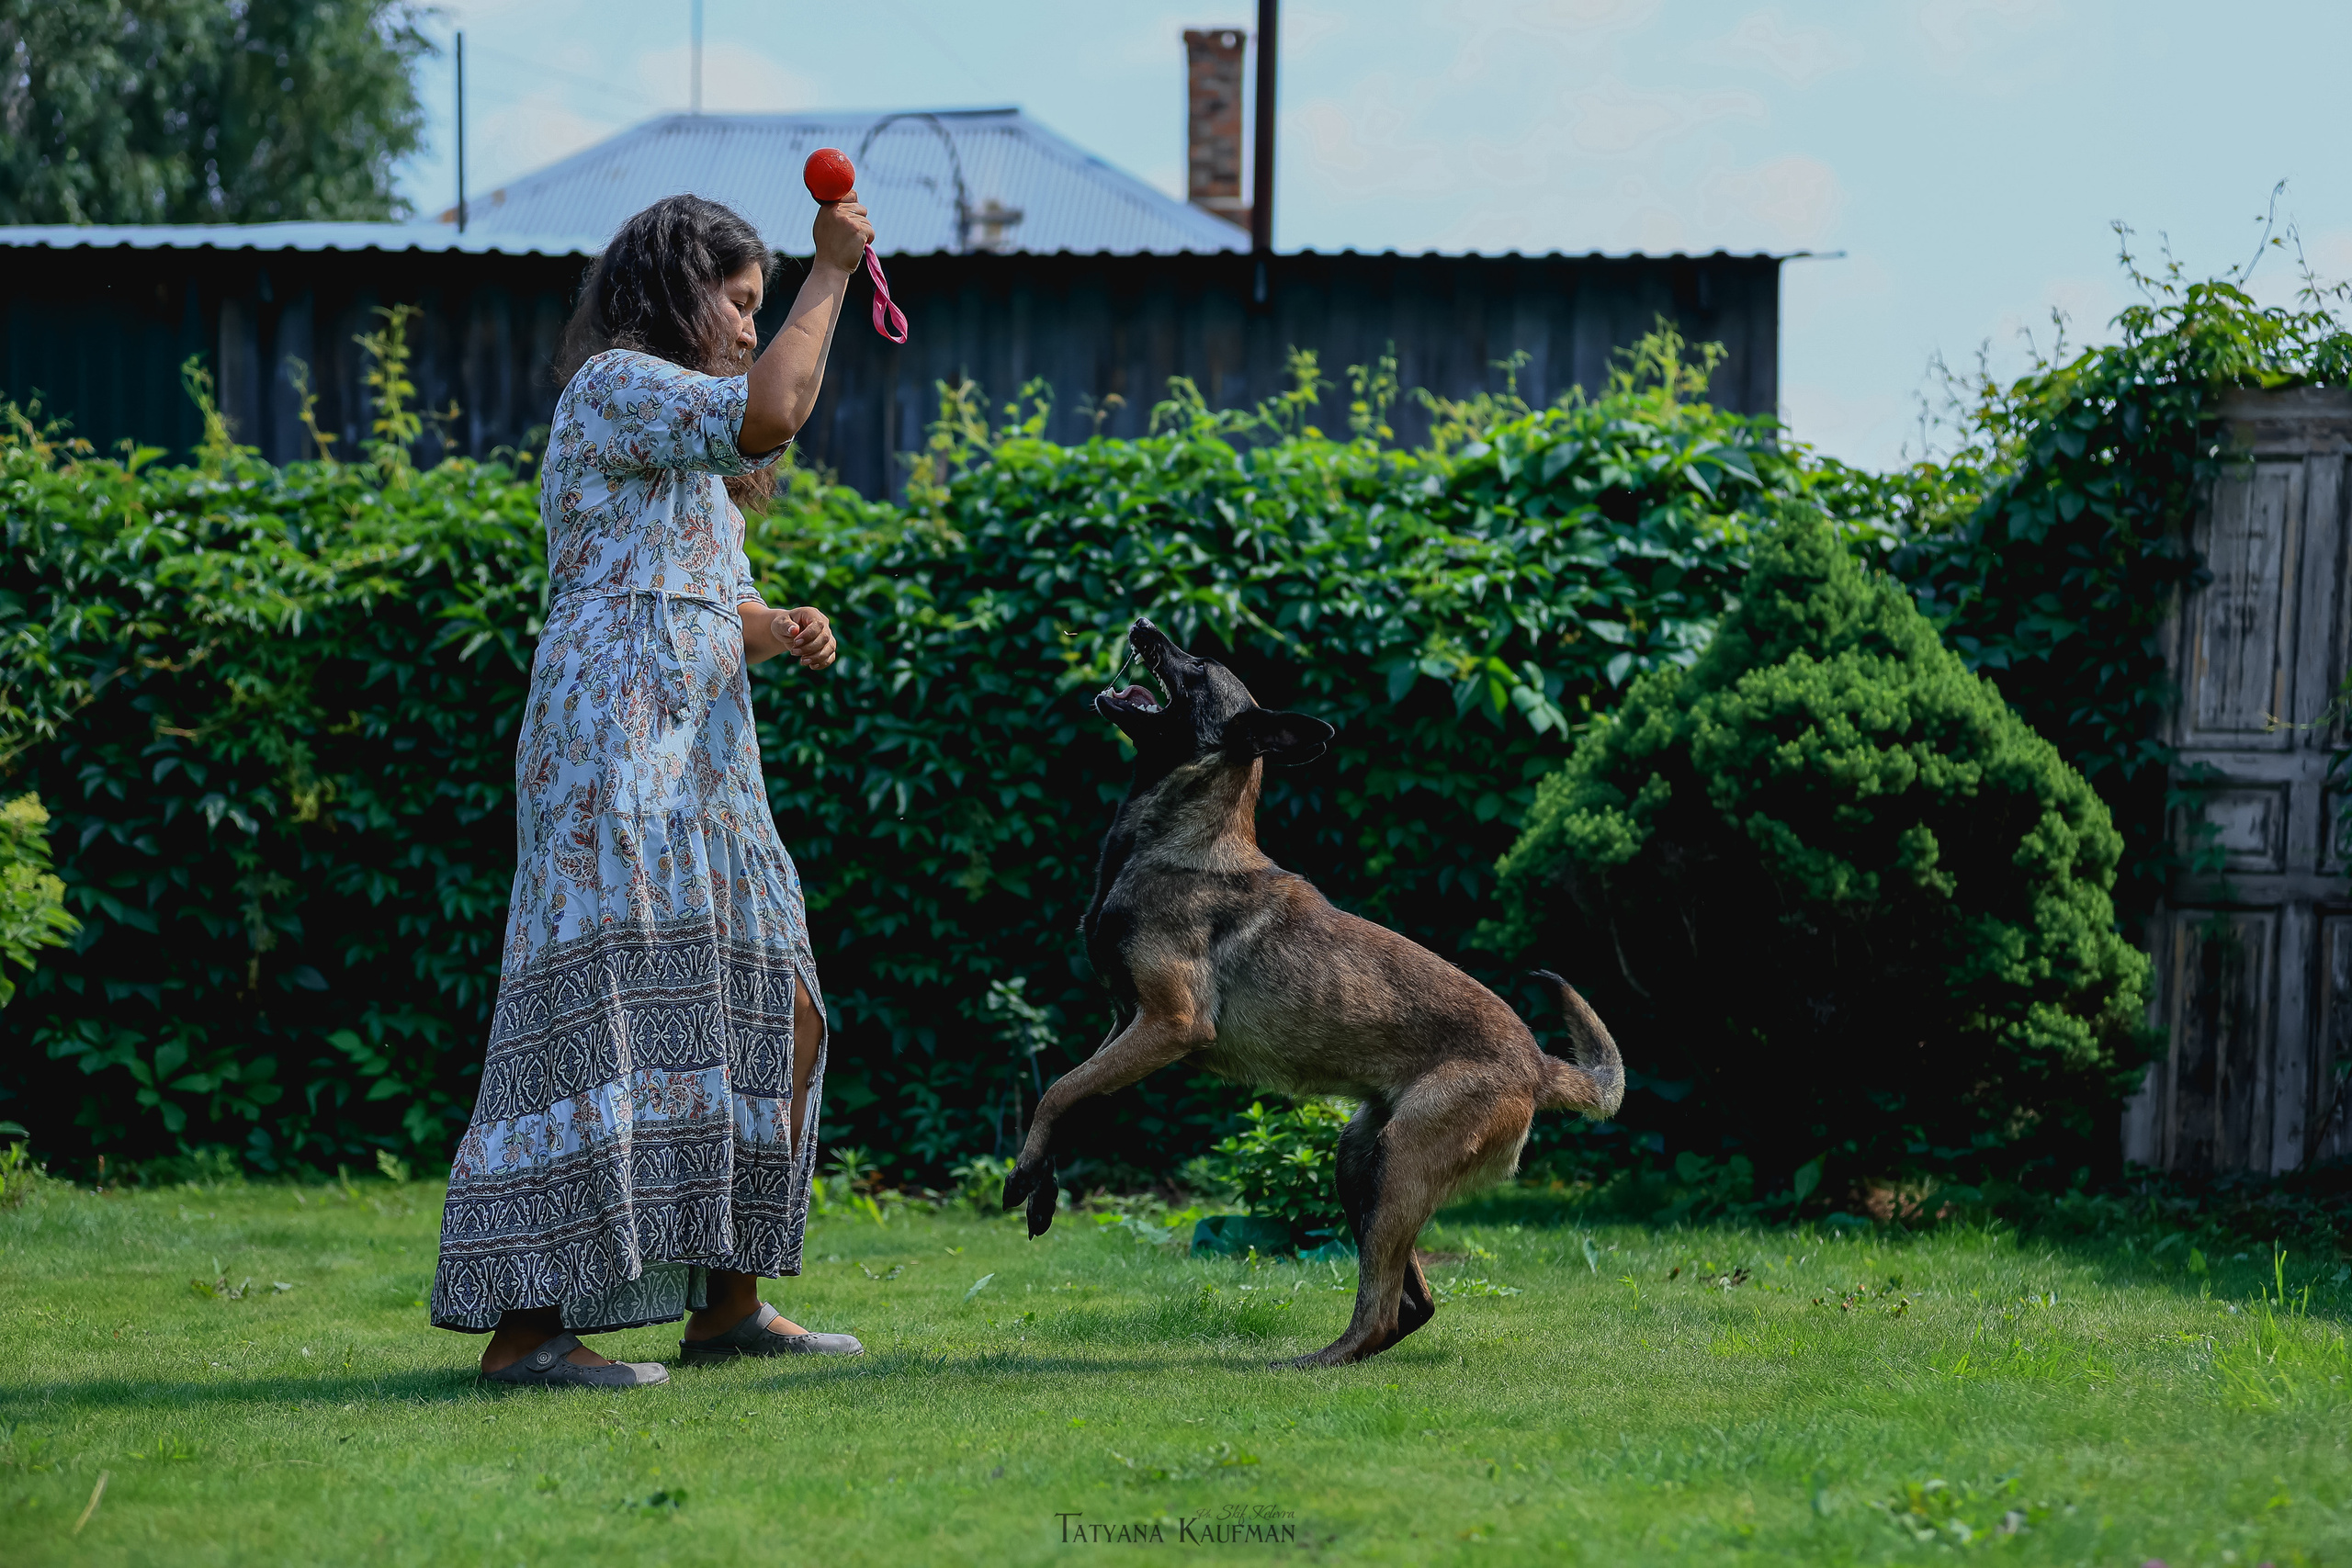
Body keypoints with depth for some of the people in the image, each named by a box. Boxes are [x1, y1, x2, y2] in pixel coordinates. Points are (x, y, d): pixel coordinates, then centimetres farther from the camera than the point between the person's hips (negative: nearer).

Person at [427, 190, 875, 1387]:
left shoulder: (680, 446, 27)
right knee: (611, 1019, -15)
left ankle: (728, 1304, 15)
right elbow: (766, 416, -21)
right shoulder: (615, 385, -5)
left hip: (697, 763, 11)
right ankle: (524, 1325, -16)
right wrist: (831, 272, -11)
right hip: (620, 737, -11)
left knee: (775, 1019, 10)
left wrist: (786, 631, 7)